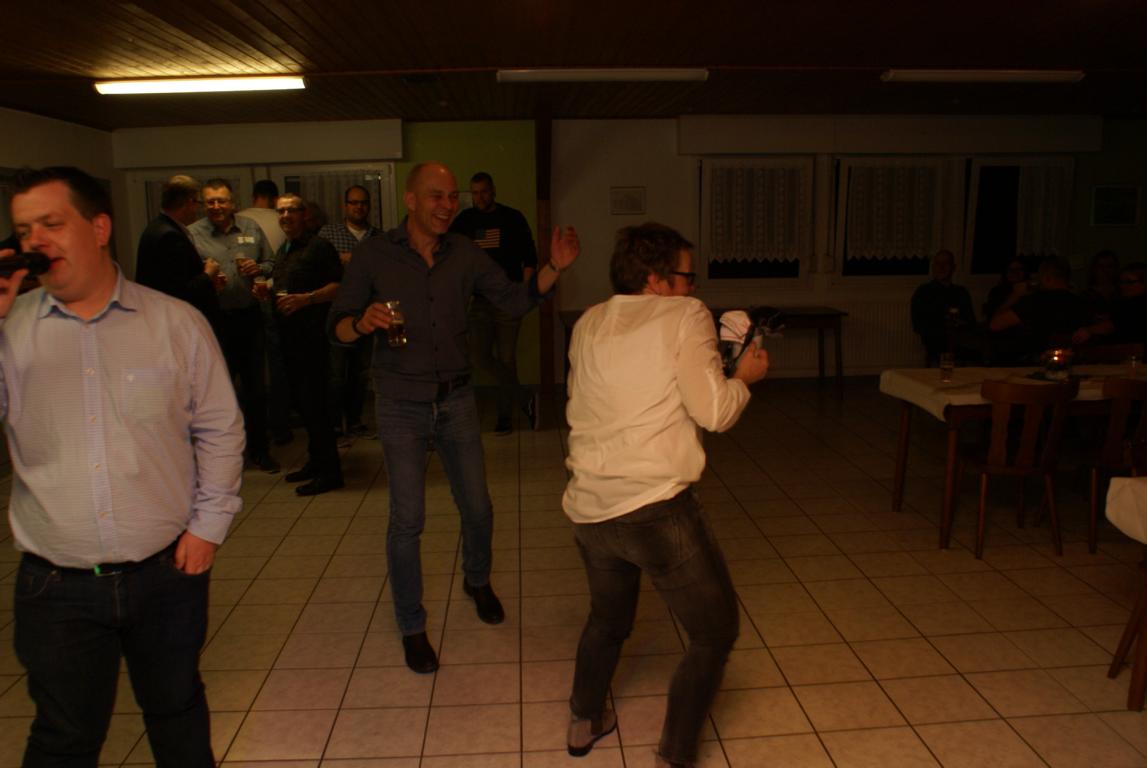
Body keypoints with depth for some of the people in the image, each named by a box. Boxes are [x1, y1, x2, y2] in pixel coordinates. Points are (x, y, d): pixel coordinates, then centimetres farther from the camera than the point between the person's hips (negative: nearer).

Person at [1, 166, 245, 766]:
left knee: (177, 710, 20)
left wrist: (208, 524, -3)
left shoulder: (177, 323, -4)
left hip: (168, 572, 0)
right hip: (55, 586, 1)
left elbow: (219, 429, 1)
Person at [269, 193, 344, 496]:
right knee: (301, 400, 12)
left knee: (312, 401, -10)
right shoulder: (281, 252, 21)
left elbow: (339, 286, -14)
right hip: (290, 335, 9)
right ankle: (315, 461, 23)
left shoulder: (319, 247, -6)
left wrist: (306, 298, -23)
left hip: (313, 333, -9)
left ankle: (329, 470, -2)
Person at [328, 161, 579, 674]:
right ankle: (411, 626, 21)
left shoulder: (465, 255, 0)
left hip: (456, 400, 3)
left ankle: (477, 581, 43)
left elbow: (516, 301, -1)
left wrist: (553, 268, -18)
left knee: (477, 507, 12)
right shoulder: (373, 254, -8)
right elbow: (337, 326, -6)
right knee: (407, 519, 1)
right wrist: (363, 323, -29)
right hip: (401, 405, -3)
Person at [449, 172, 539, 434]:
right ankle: (525, 402, 6)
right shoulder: (464, 220, 8)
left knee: (507, 358, 2)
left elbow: (529, 258, 3)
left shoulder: (513, 218, 2)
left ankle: (505, 416, 16)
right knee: (480, 356, -7)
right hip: (478, 301, 2)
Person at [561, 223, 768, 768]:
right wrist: (743, 376, 9)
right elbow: (714, 413, -9)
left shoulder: (588, 325, 12)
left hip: (587, 508, 7)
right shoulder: (684, 316, -4)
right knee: (715, 631, 13)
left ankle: (583, 722, 45)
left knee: (607, 617, 31)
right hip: (656, 507, -7)